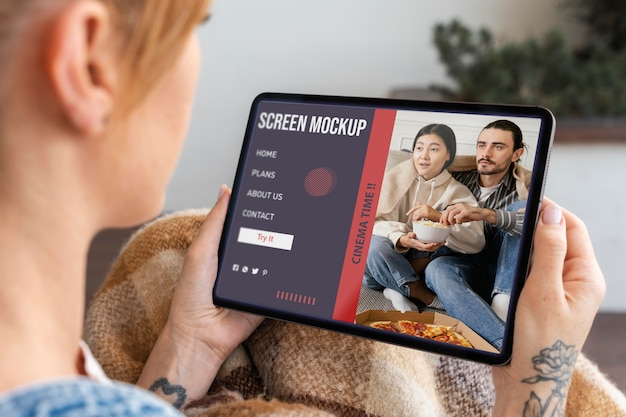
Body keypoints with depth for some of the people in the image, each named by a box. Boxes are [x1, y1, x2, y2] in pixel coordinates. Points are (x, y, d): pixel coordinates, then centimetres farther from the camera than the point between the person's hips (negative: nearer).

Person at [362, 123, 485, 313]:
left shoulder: (456, 192, -1)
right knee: (375, 245, -34)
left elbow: (476, 242, -15)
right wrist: (401, 239, -33)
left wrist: (439, 217, -30)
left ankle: (398, 289, -20)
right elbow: (373, 222, -12)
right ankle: (428, 297, -18)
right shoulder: (397, 177, -4)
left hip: (422, 264, 1)